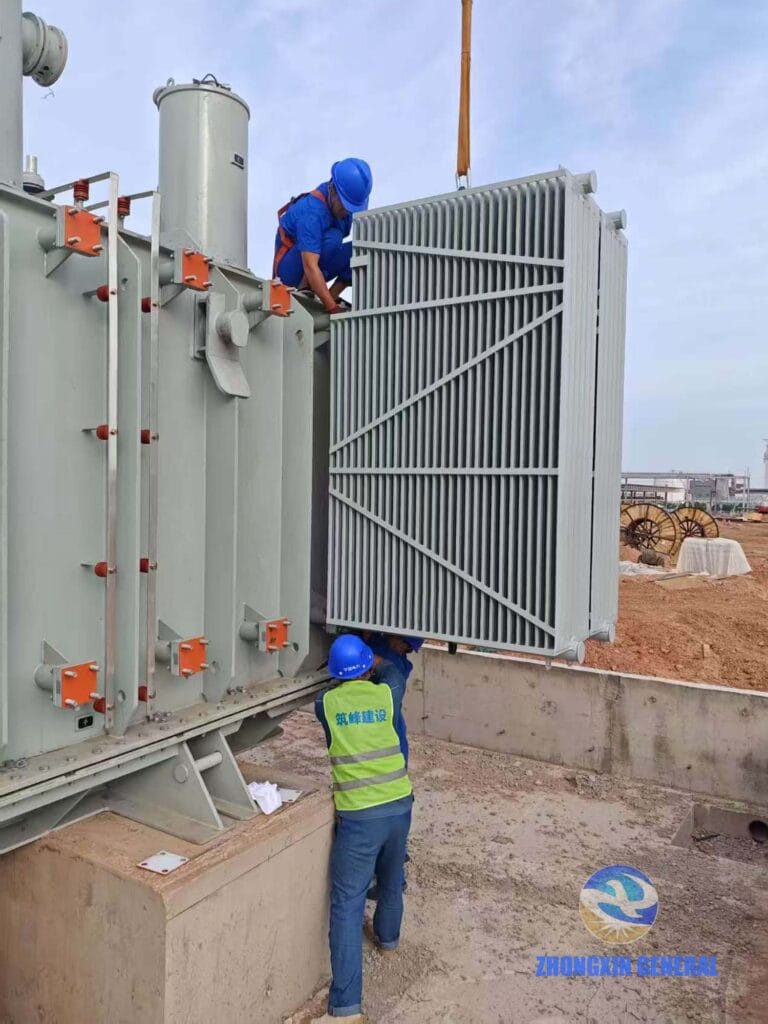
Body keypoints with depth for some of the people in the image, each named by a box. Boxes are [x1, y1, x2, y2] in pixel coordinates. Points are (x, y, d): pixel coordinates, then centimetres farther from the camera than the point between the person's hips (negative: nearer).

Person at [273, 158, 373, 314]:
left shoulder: (345, 198, -8)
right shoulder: (312, 212, -31)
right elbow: (310, 267, -38)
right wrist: (333, 308, -43)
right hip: (290, 267, -7)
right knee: (333, 237, -34)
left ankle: (332, 295, -10)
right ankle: (303, 290, -19)